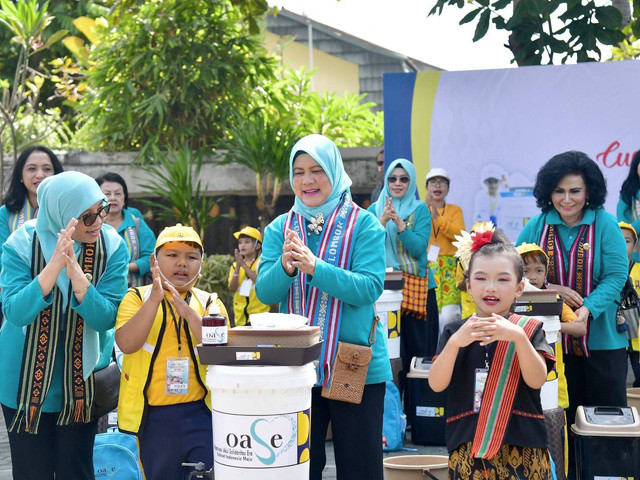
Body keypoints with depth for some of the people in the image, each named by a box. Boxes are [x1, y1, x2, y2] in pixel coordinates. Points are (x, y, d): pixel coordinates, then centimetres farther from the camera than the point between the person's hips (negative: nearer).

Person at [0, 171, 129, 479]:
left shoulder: (112, 248, -12)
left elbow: (105, 319, -18)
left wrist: (76, 272, -32)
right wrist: (55, 265, -33)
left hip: (81, 381, 1)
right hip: (27, 379, -1)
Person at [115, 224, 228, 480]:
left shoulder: (210, 303, 5)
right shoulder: (137, 298, 2)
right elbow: (126, 343, -16)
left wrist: (186, 310, -22)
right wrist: (155, 298, -25)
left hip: (201, 413, 0)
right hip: (152, 416, 0)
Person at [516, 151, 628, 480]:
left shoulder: (605, 225, -7)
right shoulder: (537, 227, 2)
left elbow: (616, 275, -13)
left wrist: (588, 308, -28)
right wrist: (549, 288, -15)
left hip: (602, 339, -2)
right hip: (553, 340, 2)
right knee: (563, 417, 12)